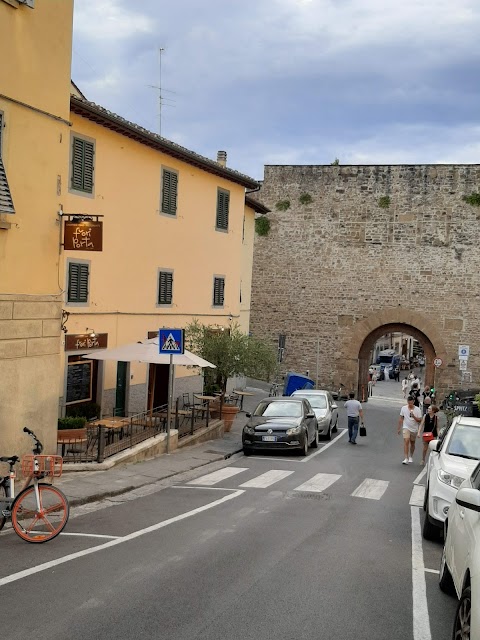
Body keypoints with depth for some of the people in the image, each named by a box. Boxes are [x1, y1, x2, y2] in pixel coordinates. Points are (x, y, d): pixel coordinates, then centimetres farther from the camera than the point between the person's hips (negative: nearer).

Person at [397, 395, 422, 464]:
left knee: (412, 443, 14)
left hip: (414, 429, 1)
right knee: (406, 441, -17)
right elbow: (401, 418, 6)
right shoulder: (403, 408, -3)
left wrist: (414, 416, -25)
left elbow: (420, 420, -8)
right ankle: (406, 458, -19)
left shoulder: (417, 410, -6)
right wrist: (399, 428, 7)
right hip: (406, 428, -1)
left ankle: (411, 457, 33)